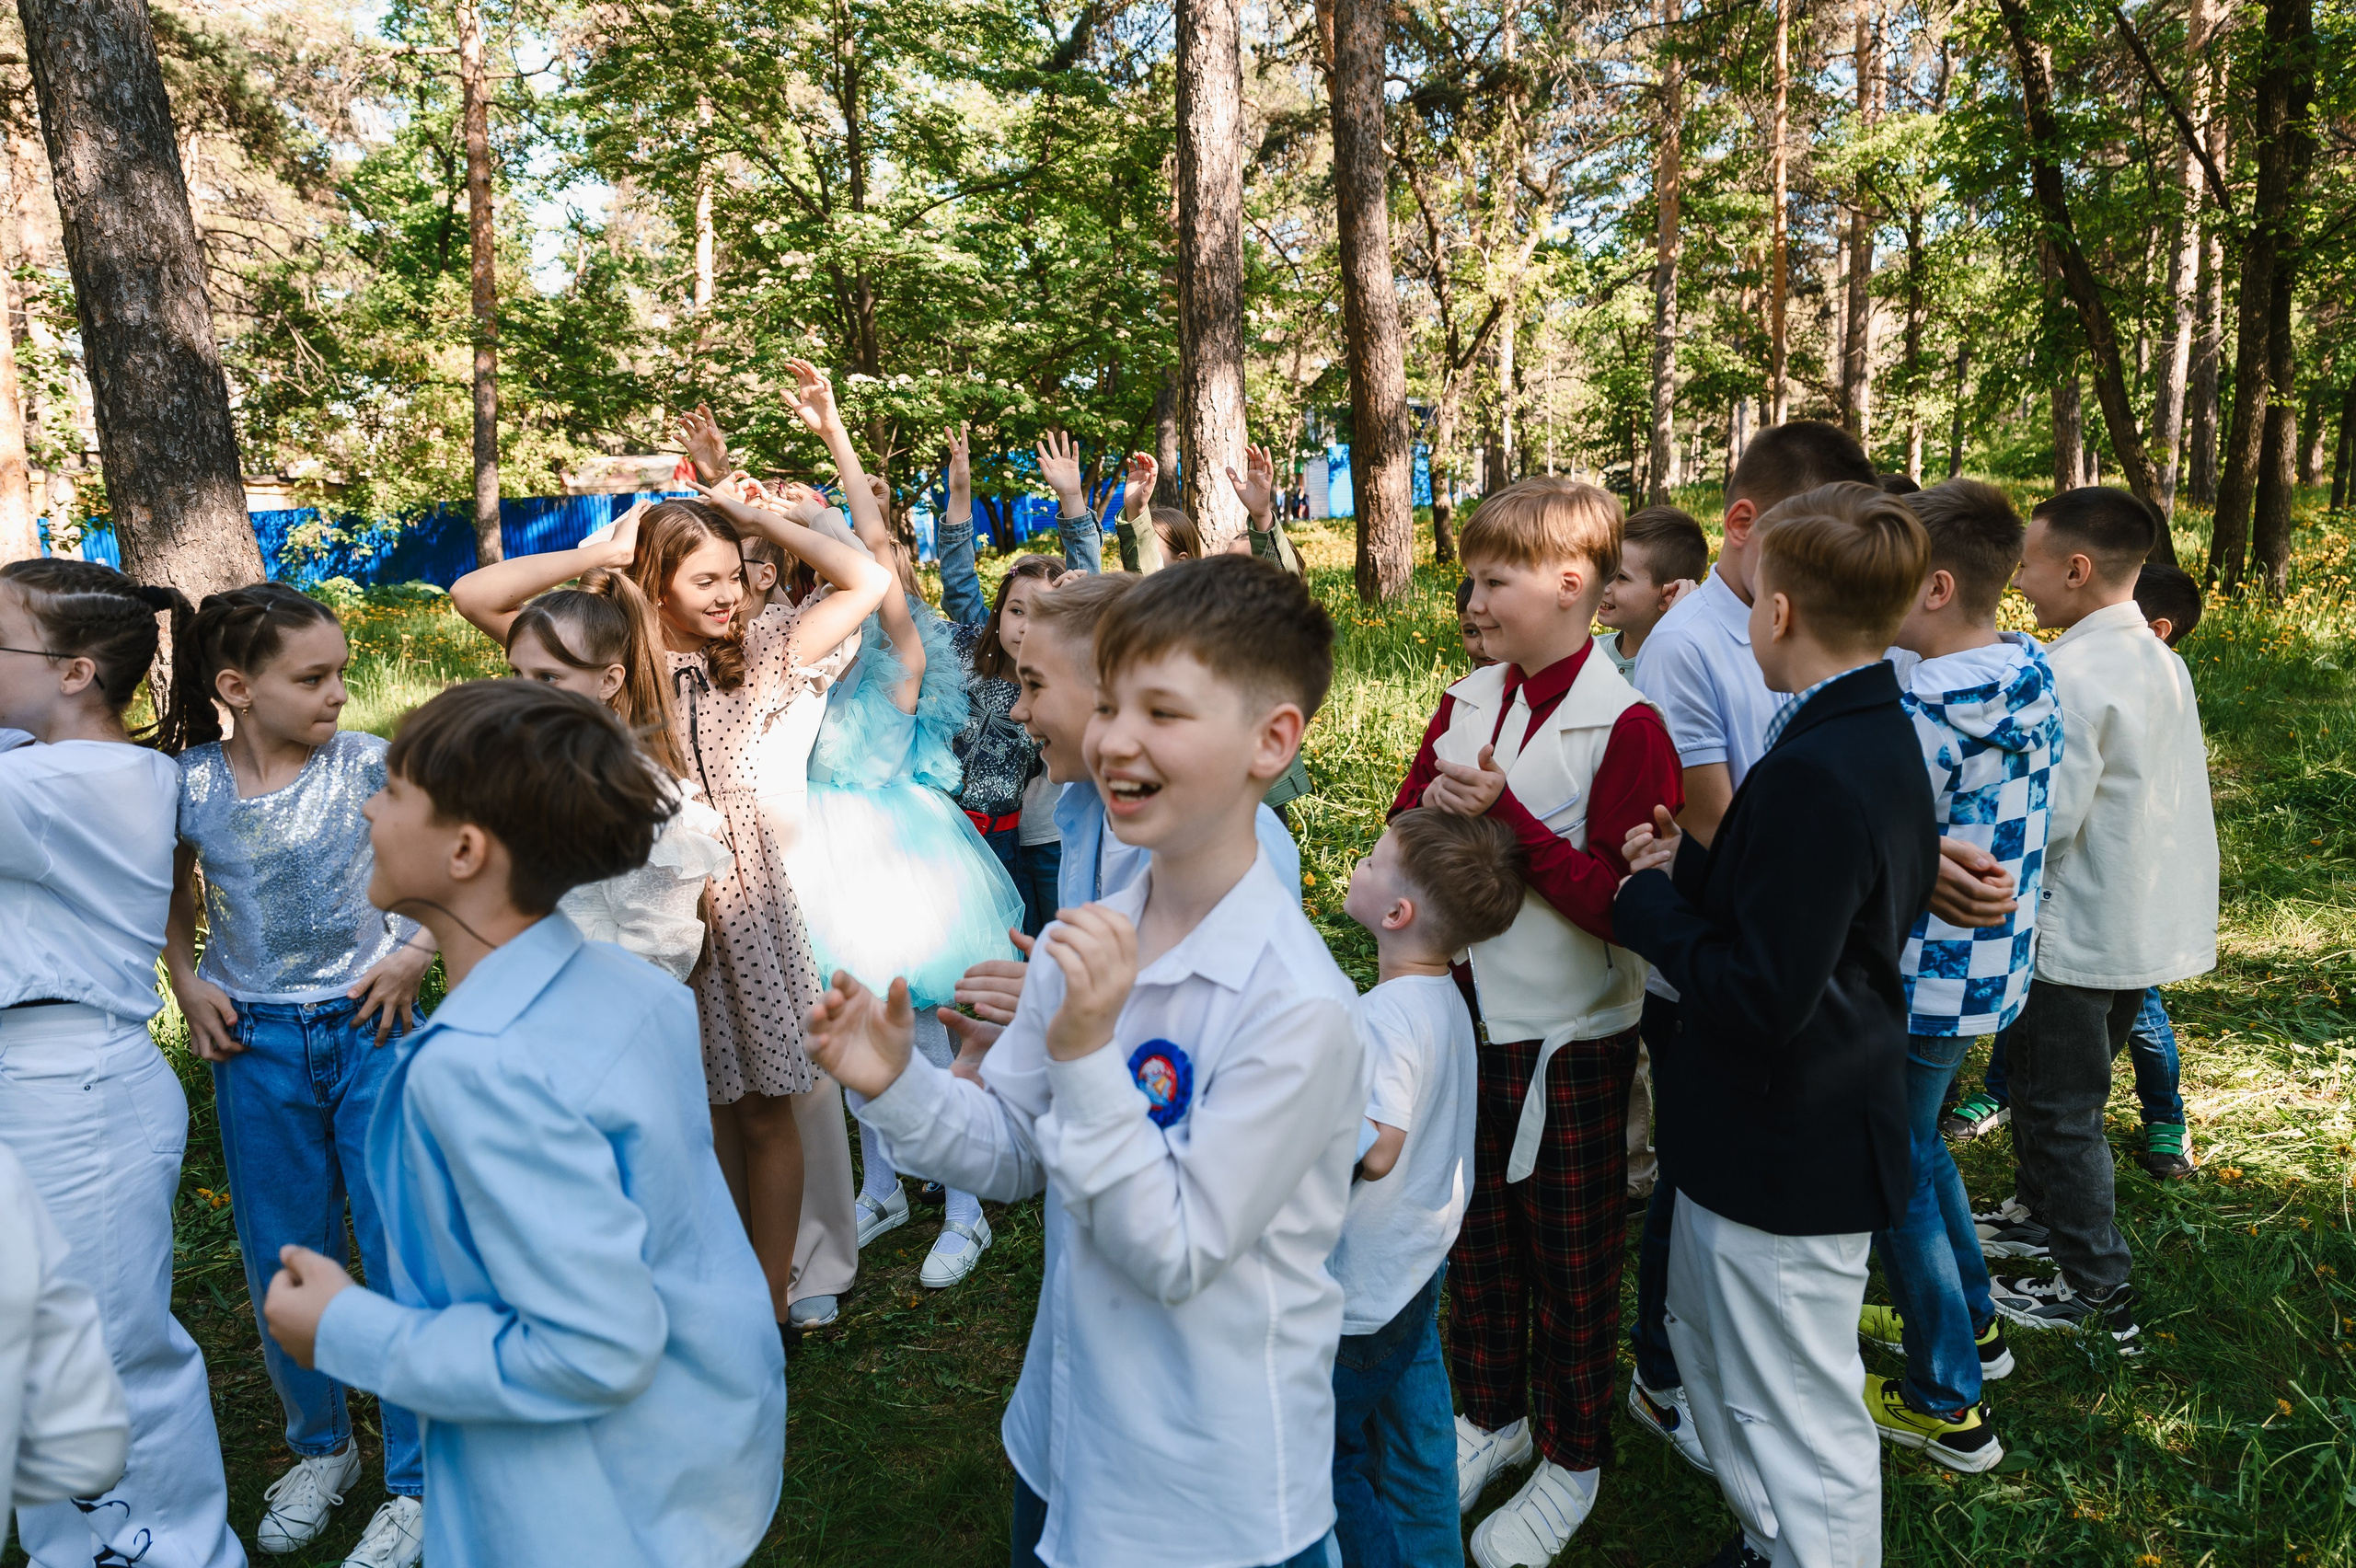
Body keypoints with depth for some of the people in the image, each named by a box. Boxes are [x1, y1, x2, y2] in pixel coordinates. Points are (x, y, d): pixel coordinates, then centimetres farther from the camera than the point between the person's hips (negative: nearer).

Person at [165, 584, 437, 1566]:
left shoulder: (369, 767, -11)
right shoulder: (188, 787, -4)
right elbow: (173, 896, 14)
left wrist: (417, 951, -12)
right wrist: (186, 985, 2)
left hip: (369, 1031, -2)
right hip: (257, 1045, 2)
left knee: (401, 1253, 2)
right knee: (280, 1260, 14)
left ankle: (414, 1481, 19)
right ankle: (320, 1449, 38)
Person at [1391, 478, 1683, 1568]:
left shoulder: (1624, 725, -16)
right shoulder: (1468, 702, 3)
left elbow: (1617, 900, -21)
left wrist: (1504, 814, -27)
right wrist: (1433, 807, -15)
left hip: (1569, 1039, -5)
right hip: (1467, 1018, 6)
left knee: (1572, 1259, 12)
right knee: (1478, 1233, 20)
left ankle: (1571, 1459, 32)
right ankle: (1492, 1414, 41)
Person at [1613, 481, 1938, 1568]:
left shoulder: (1813, 773, -28)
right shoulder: (1881, 738, 4)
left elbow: (1762, 997, -29)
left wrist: (1653, 901, -15)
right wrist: (1694, 869, -1)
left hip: (1787, 1156, -11)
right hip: (1800, 1136, 11)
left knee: (1802, 1421, 8)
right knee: (1710, 1343, 28)